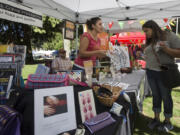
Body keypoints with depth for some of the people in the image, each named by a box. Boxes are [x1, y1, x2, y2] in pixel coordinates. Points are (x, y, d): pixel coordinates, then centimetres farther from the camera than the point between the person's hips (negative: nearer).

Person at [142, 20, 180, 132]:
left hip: (164, 73, -5)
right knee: (156, 96, 14)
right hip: (150, 73, 6)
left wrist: (166, 49, -24)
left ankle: (168, 122, 23)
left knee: (166, 97, 7)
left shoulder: (170, 36, -9)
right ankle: (156, 119, 27)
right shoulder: (149, 41, 10)